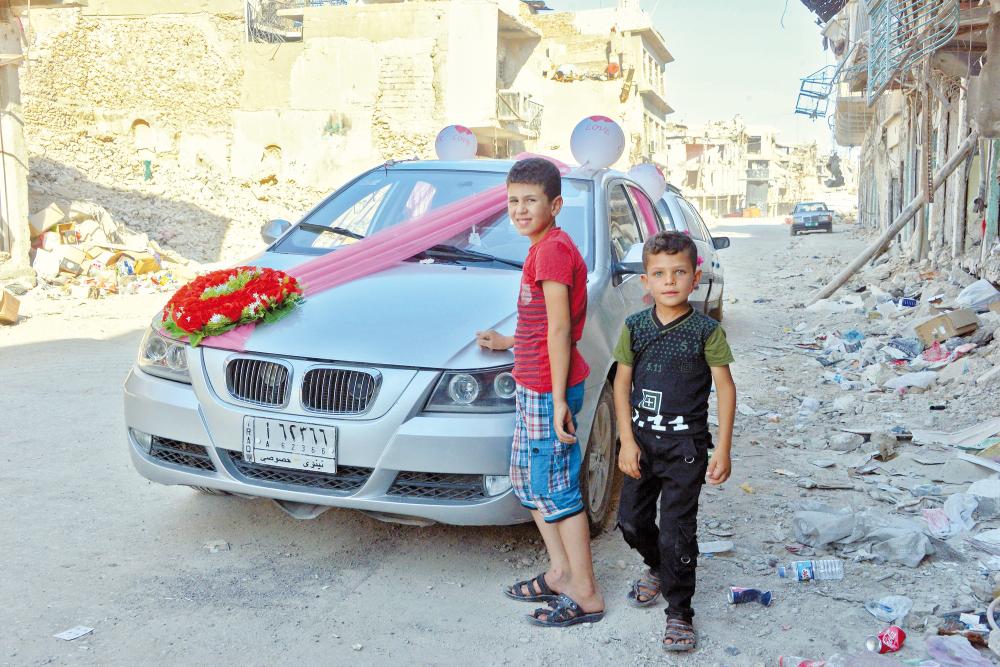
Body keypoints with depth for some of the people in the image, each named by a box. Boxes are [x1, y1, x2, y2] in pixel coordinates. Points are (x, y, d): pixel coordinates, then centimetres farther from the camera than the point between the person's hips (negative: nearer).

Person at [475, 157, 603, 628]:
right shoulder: (544, 248, 13)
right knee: (528, 480, 19)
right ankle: (560, 573, 31)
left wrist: (558, 398, -22)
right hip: (530, 385, 11)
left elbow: (560, 329, -21)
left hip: (547, 388, -11)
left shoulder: (552, 249, -18)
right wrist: (509, 343, 24)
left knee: (557, 488, -3)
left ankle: (586, 595, 9)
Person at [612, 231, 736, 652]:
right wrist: (627, 441, -4)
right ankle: (659, 570, 45)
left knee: (676, 532, -3)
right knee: (632, 521, 15)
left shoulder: (706, 330, -8)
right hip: (641, 441, 4)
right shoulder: (634, 327, 0)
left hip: (685, 446, -4)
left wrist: (723, 450, -9)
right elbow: (622, 384, 3)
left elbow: (725, 389, -6)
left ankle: (679, 613, 14)